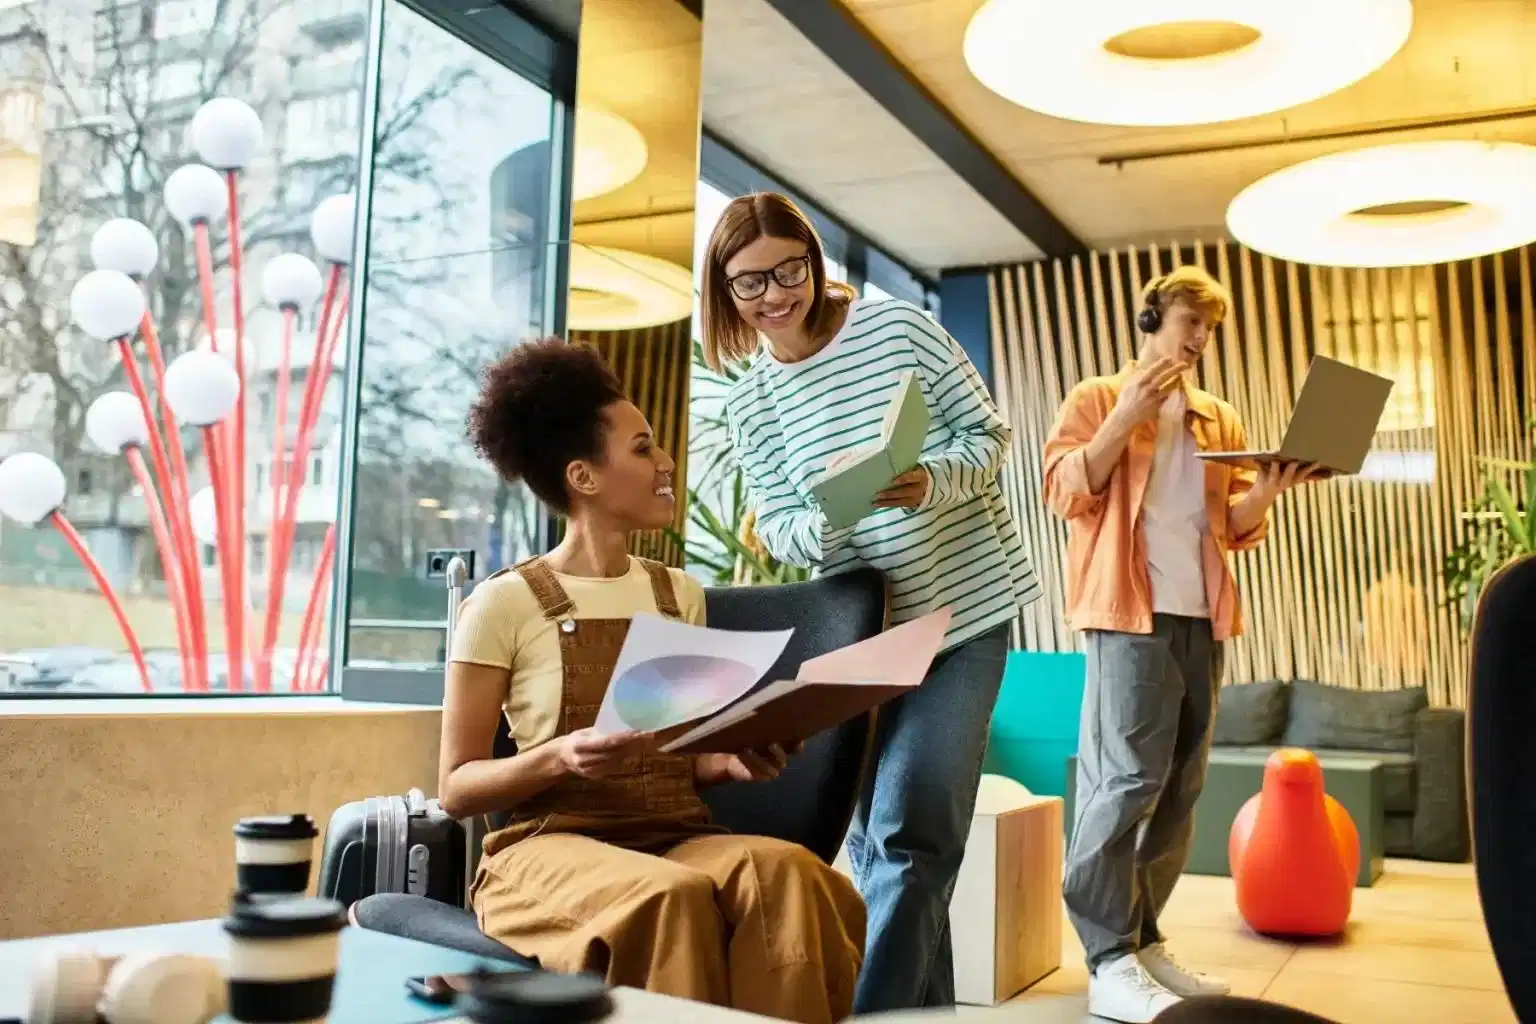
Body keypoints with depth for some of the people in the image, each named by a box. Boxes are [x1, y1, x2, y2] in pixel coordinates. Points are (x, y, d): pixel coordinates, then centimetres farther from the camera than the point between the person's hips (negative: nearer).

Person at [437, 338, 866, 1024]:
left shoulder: (680, 594, 13)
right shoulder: (504, 604, -4)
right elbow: (456, 788, -2)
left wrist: (737, 760, -5)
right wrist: (560, 757, -21)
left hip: (678, 836, 4)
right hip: (551, 845, -4)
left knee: (785, 871, -30)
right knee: (670, 896, -37)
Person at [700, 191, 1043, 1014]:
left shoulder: (899, 328, -6)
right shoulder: (749, 405, 4)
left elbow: (991, 434, -3)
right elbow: (780, 534, 0)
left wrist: (930, 483, -23)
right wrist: (830, 519, -22)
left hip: (967, 610, -4)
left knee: (905, 837, -11)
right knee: (878, 843, 10)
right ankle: (923, 1007, 26)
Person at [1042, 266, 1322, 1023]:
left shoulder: (1220, 420, 20)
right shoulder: (1097, 399, 5)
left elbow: (1236, 528, 16)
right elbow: (1065, 493, -6)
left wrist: (1268, 488, -4)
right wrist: (1127, 415, -13)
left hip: (1203, 617, 6)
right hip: (1131, 612, -6)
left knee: (1179, 785, 7)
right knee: (1128, 778, -12)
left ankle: (1142, 939, 15)